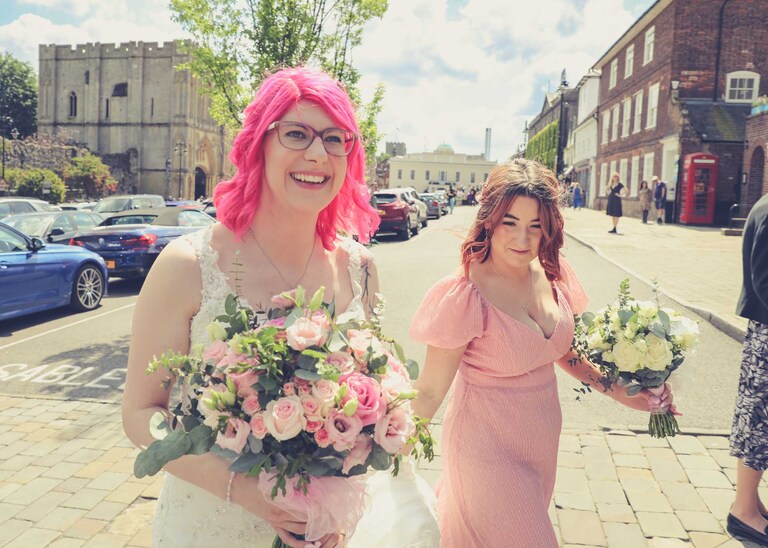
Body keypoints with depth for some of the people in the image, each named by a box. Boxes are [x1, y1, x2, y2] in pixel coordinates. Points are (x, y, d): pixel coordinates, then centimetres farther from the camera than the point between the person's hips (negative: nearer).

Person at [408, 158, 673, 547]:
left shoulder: (551, 274, -5)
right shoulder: (466, 296, -24)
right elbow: (429, 392, -20)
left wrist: (619, 391, 4)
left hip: (542, 438, 7)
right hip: (488, 447, -7)